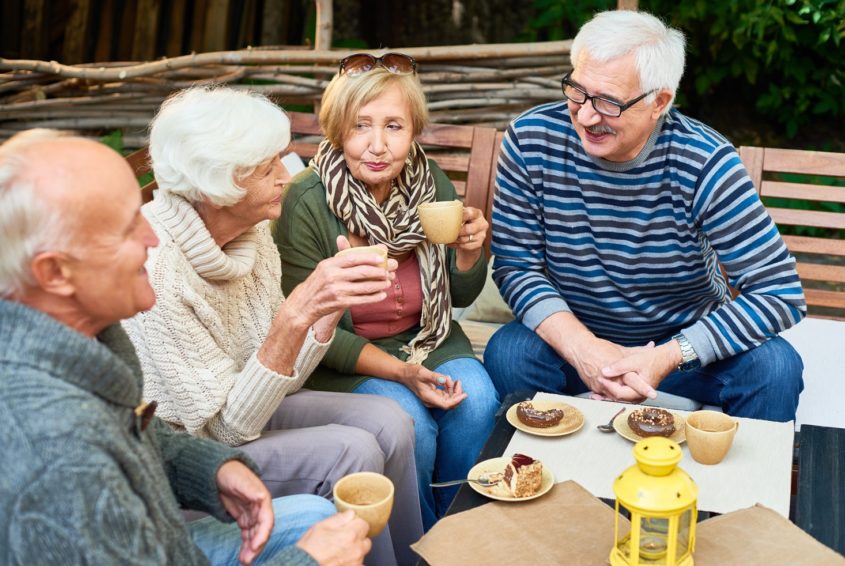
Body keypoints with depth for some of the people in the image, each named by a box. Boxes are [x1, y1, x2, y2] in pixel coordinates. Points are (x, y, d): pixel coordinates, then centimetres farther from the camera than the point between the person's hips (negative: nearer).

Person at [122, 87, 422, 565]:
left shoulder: (252, 232, -5)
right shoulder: (154, 269, -27)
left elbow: (282, 377, 0)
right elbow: (228, 425, -24)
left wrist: (335, 300, -16)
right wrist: (298, 311, -34)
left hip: (247, 406, 7)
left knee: (388, 422, -12)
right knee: (350, 451, -22)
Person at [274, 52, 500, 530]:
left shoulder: (433, 185, -5)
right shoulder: (306, 203, -19)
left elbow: (460, 297, 7)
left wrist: (469, 253, -16)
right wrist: (400, 372, -24)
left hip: (428, 341, 4)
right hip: (342, 358, -4)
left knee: (477, 404, -21)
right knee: (410, 422, -27)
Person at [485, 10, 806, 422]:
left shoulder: (704, 163, -20)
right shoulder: (531, 141, -15)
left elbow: (780, 292, -21)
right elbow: (515, 265, -12)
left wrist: (668, 358, -31)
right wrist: (580, 348, -29)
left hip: (686, 344, 0)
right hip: (575, 338, 1)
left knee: (774, 366, -26)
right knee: (506, 354, -29)